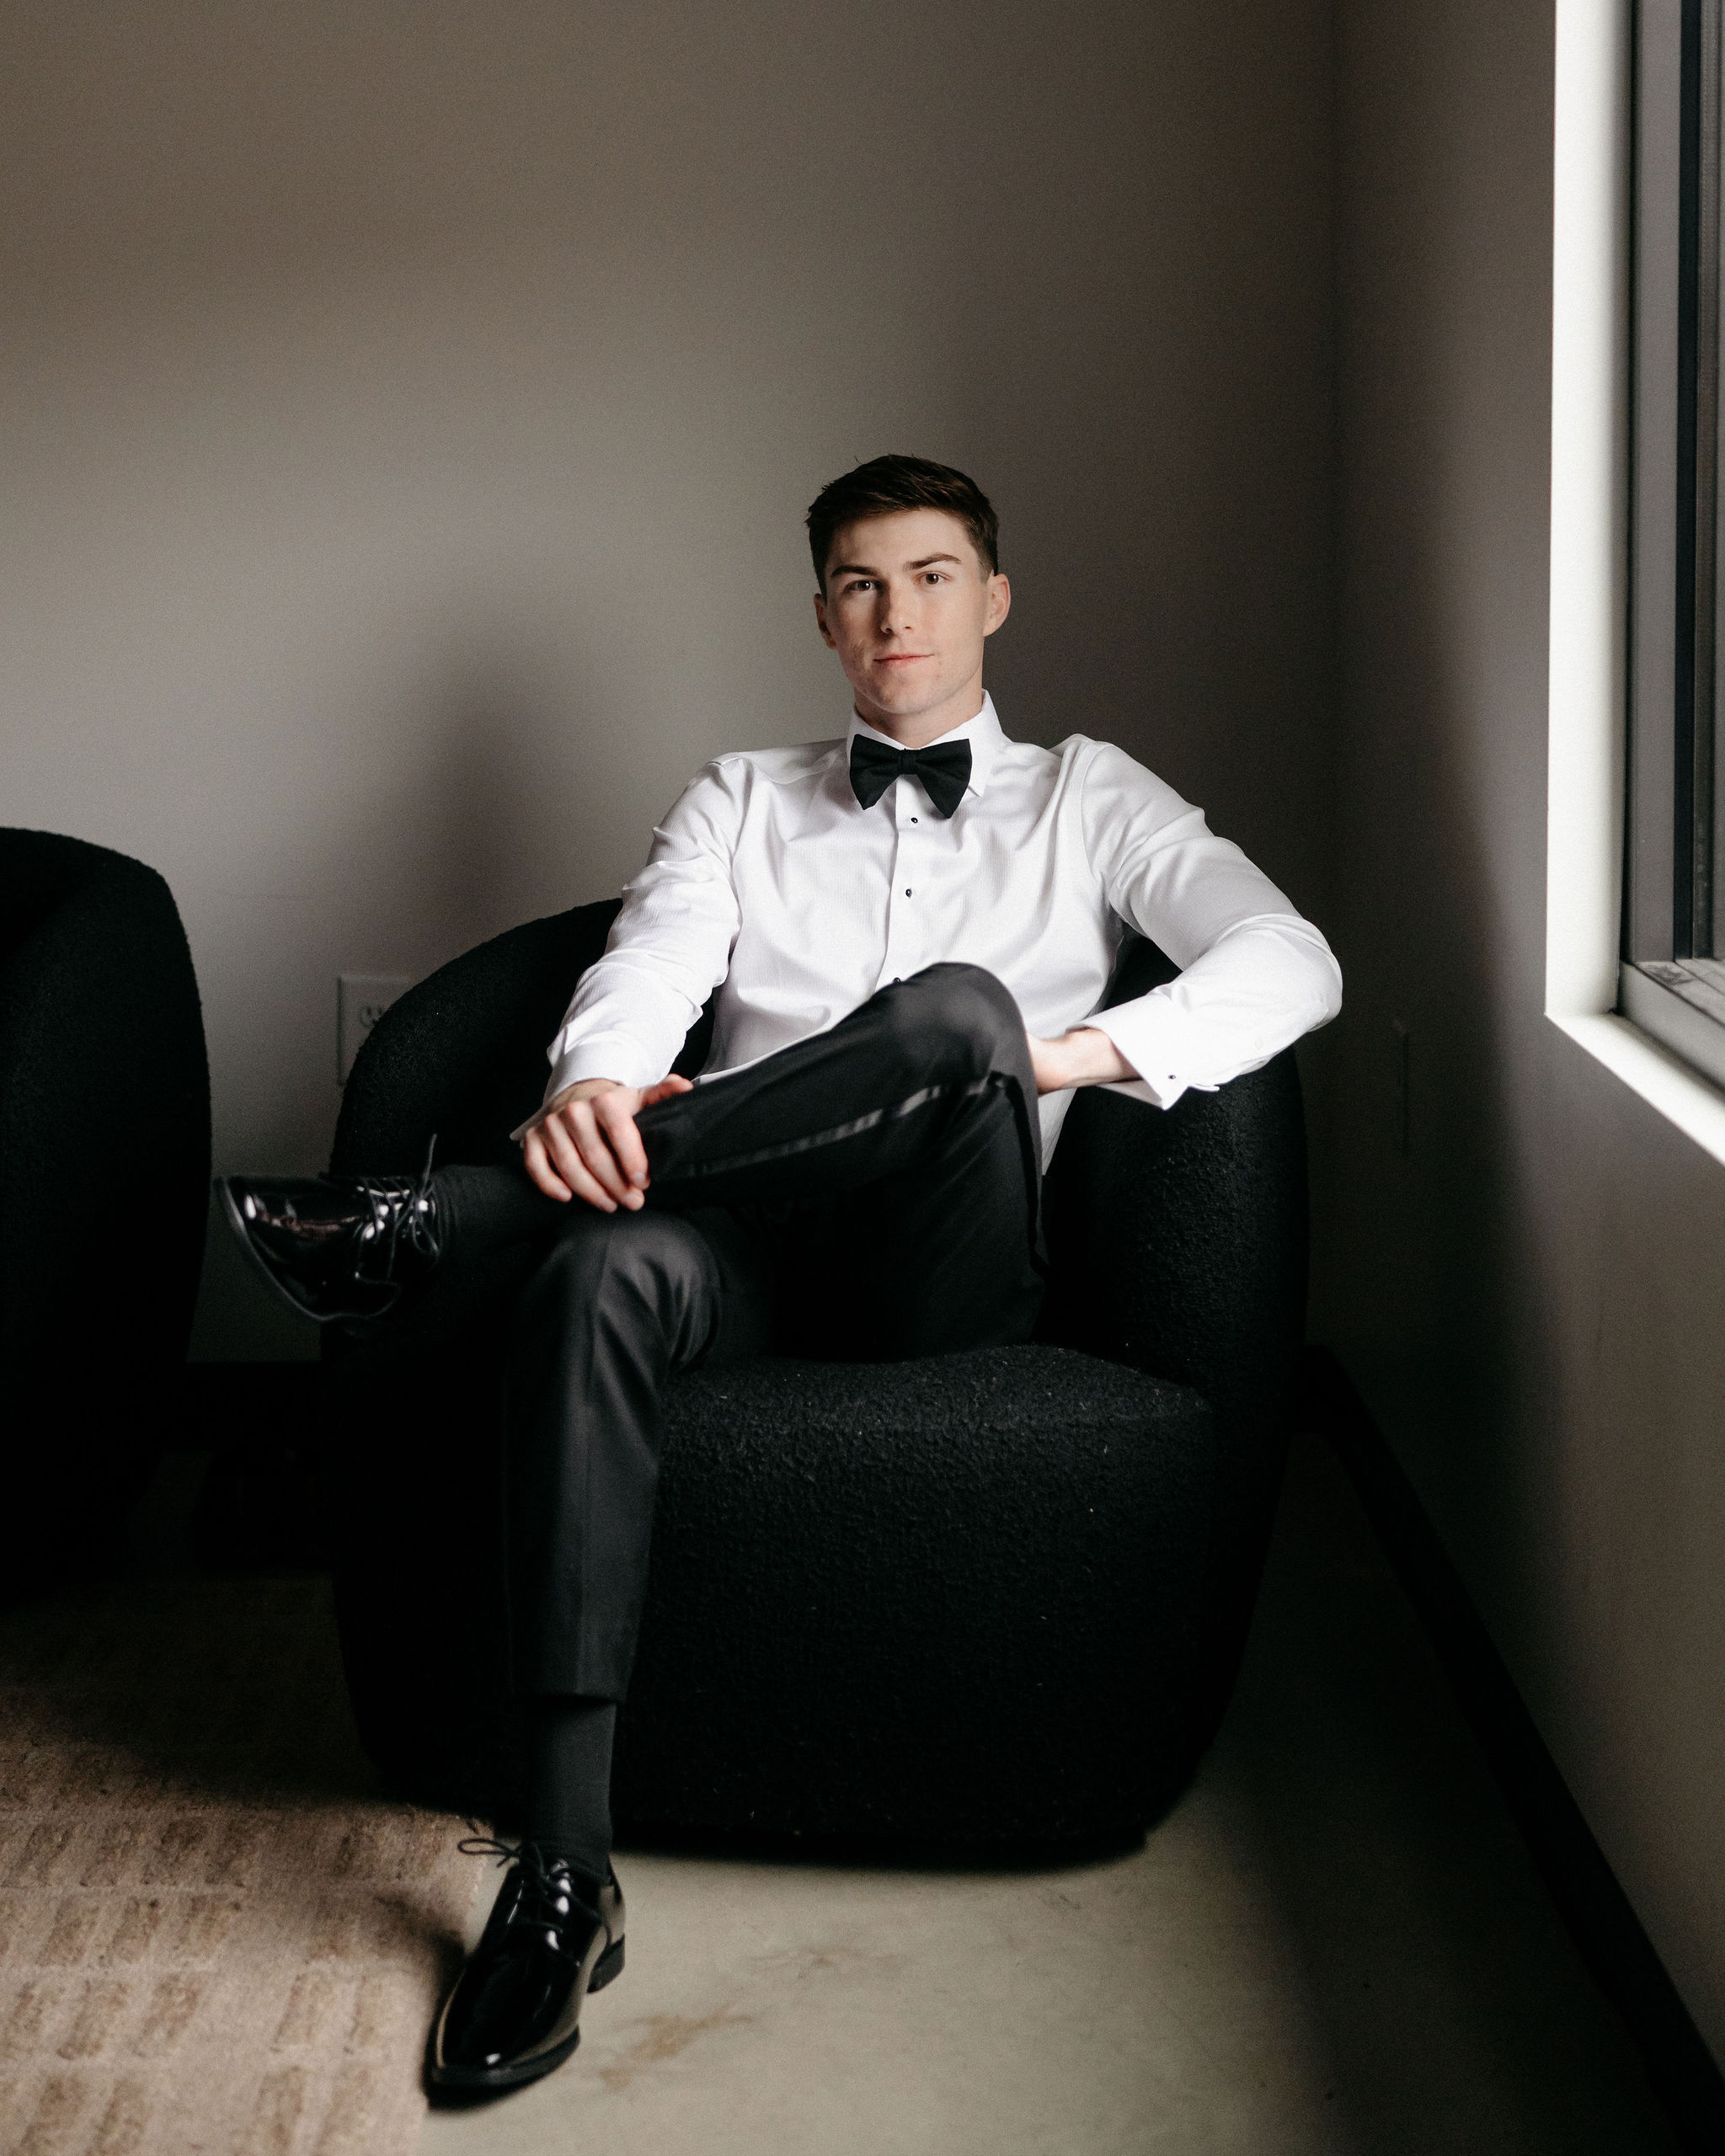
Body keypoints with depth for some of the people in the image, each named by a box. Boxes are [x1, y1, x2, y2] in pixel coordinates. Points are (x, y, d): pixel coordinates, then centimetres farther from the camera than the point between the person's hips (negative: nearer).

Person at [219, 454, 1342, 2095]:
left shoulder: (1086, 803, 18)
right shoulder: (742, 803, 24)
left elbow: (1291, 963, 2)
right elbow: (646, 971, 3)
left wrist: (1068, 1052, -17)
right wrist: (596, 1085, -23)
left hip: (950, 1267, -1)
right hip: (757, 1252, 1)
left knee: (956, 1006, -33)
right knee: (604, 1268, -36)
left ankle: (441, 1226, -30)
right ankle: (562, 1872, -39)